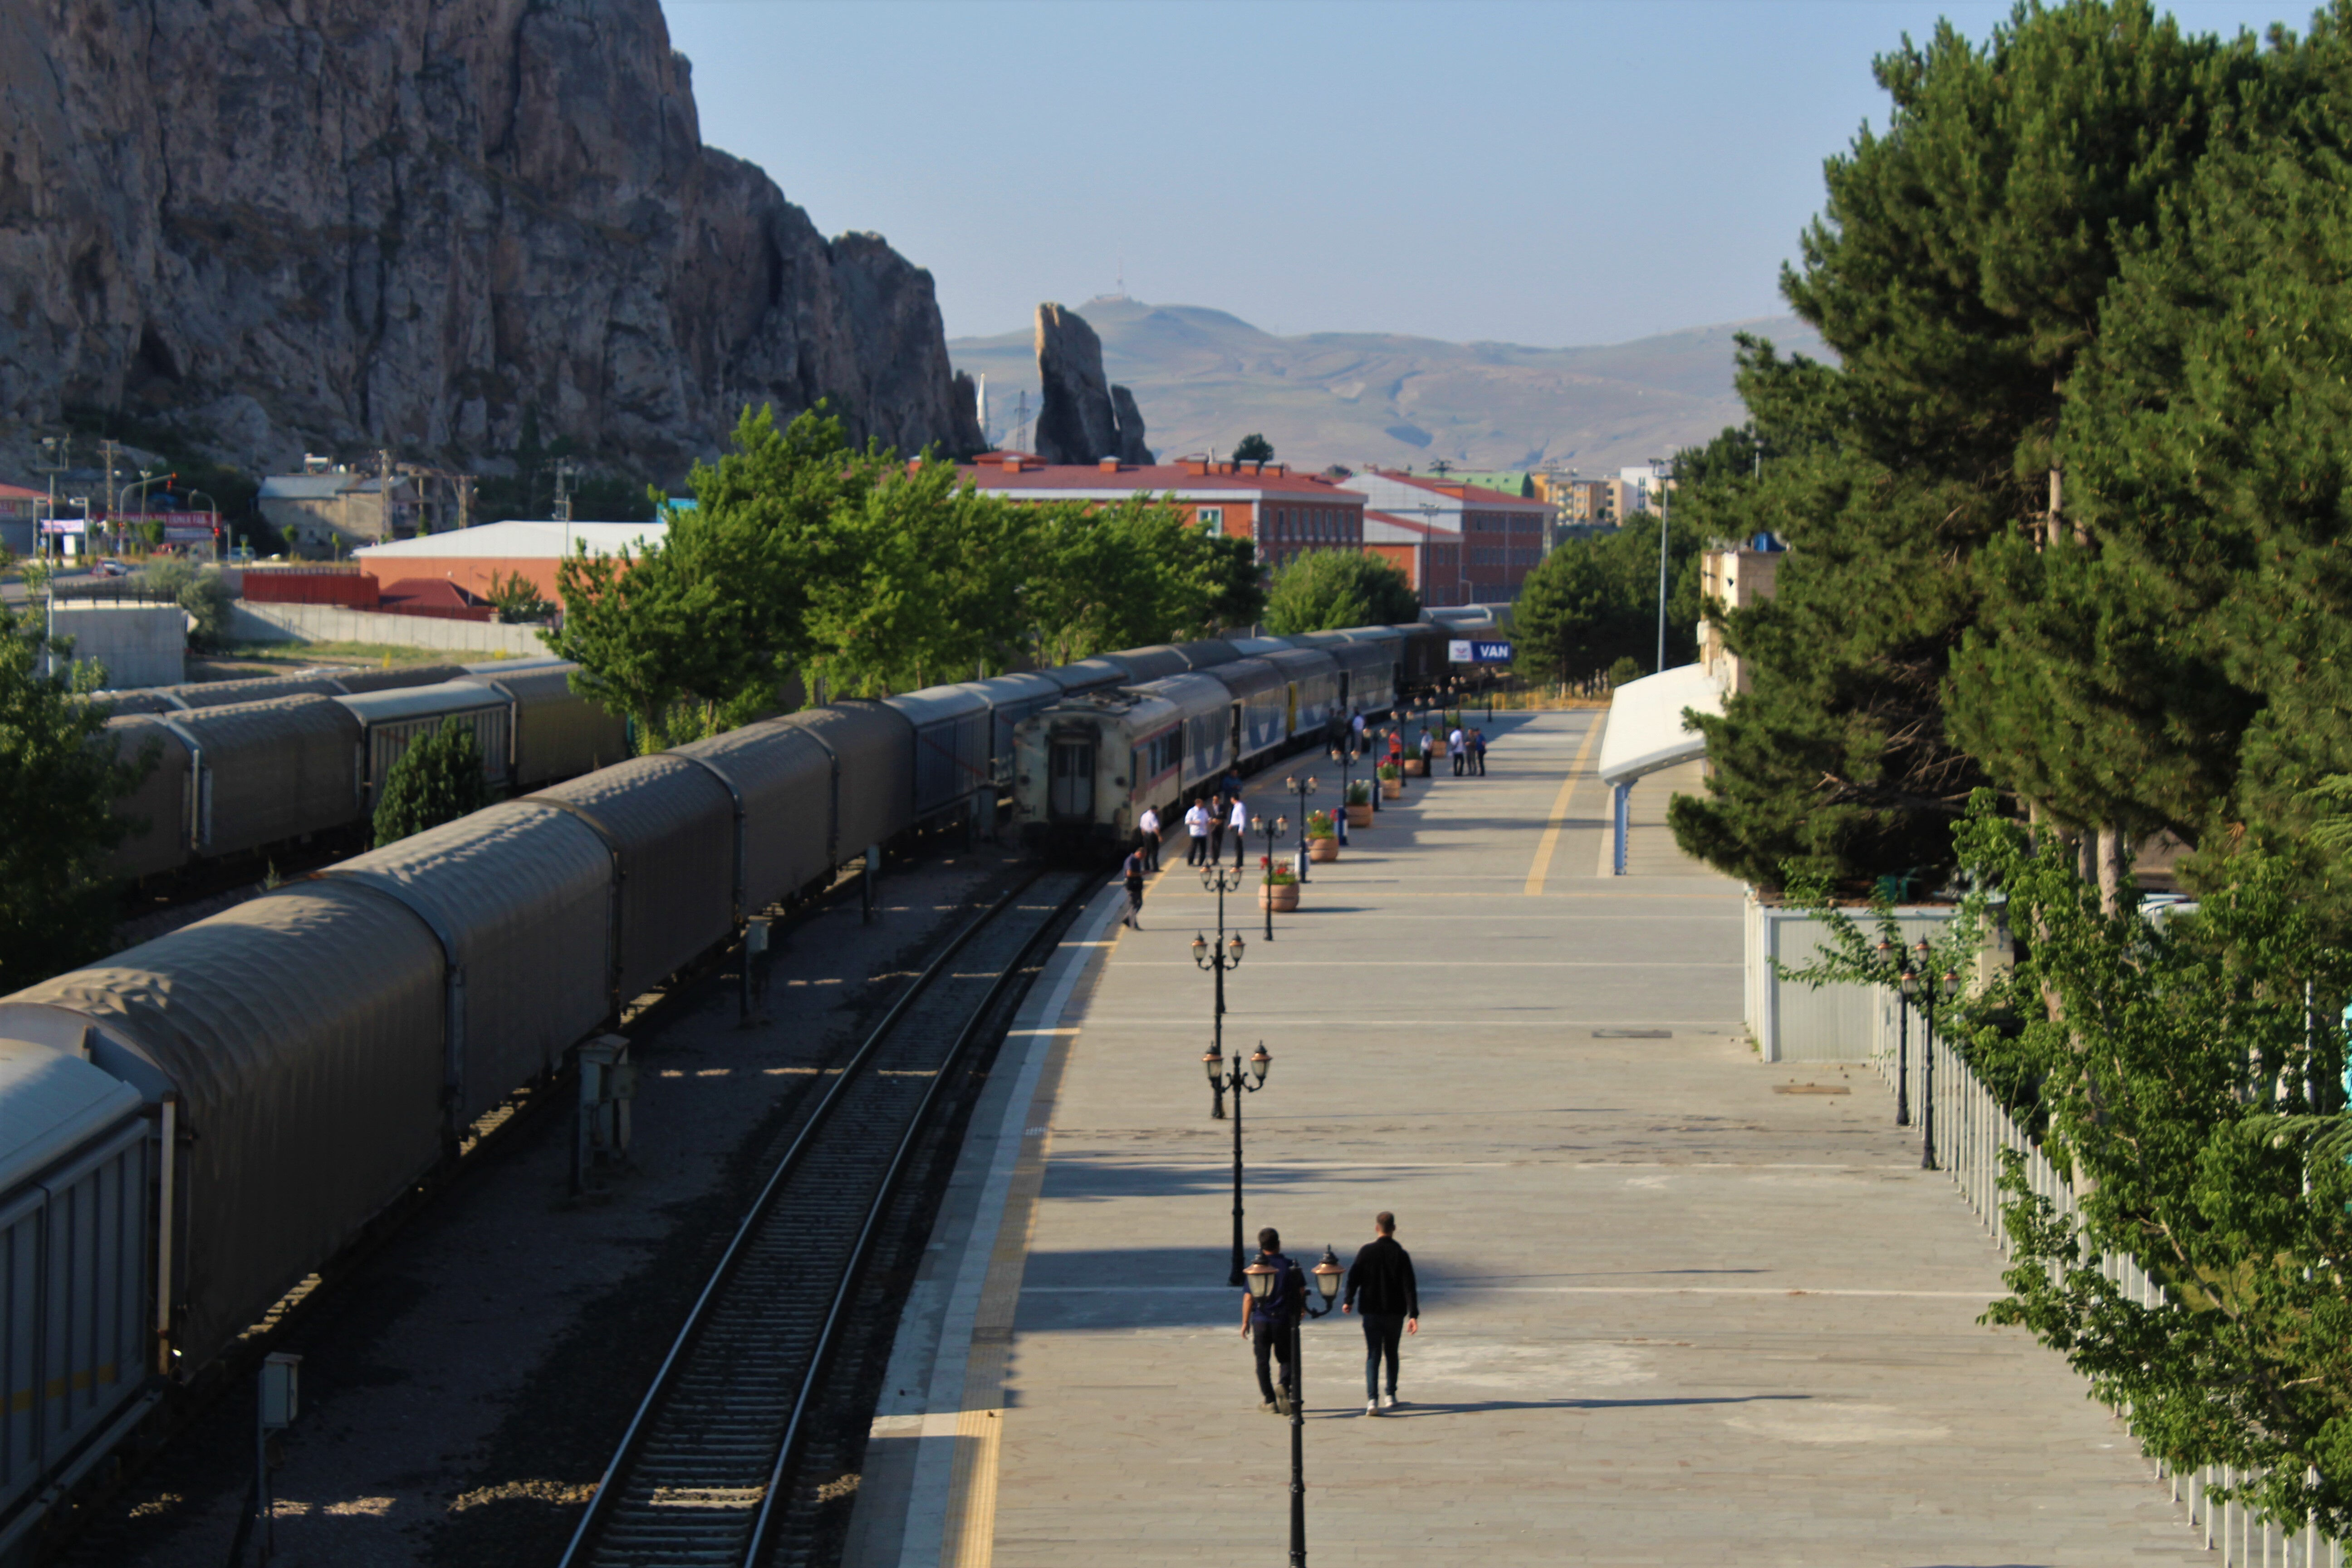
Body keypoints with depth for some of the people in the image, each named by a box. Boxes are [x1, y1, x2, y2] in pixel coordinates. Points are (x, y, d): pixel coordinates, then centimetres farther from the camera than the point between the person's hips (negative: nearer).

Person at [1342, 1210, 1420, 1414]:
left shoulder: (1367, 1252, -5)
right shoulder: (1401, 1255, -5)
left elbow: (1353, 1277, -2)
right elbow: (1409, 1287, -9)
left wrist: (1348, 1301, 13)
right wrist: (1413, 1315, -10)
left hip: (1372, 1312, -1)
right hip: (1395, 1313, 1)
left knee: (1373, 1355, -3)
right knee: (1391, 1353, 19)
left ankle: (1372, 1399, -19)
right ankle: (1391, 1396, 25)